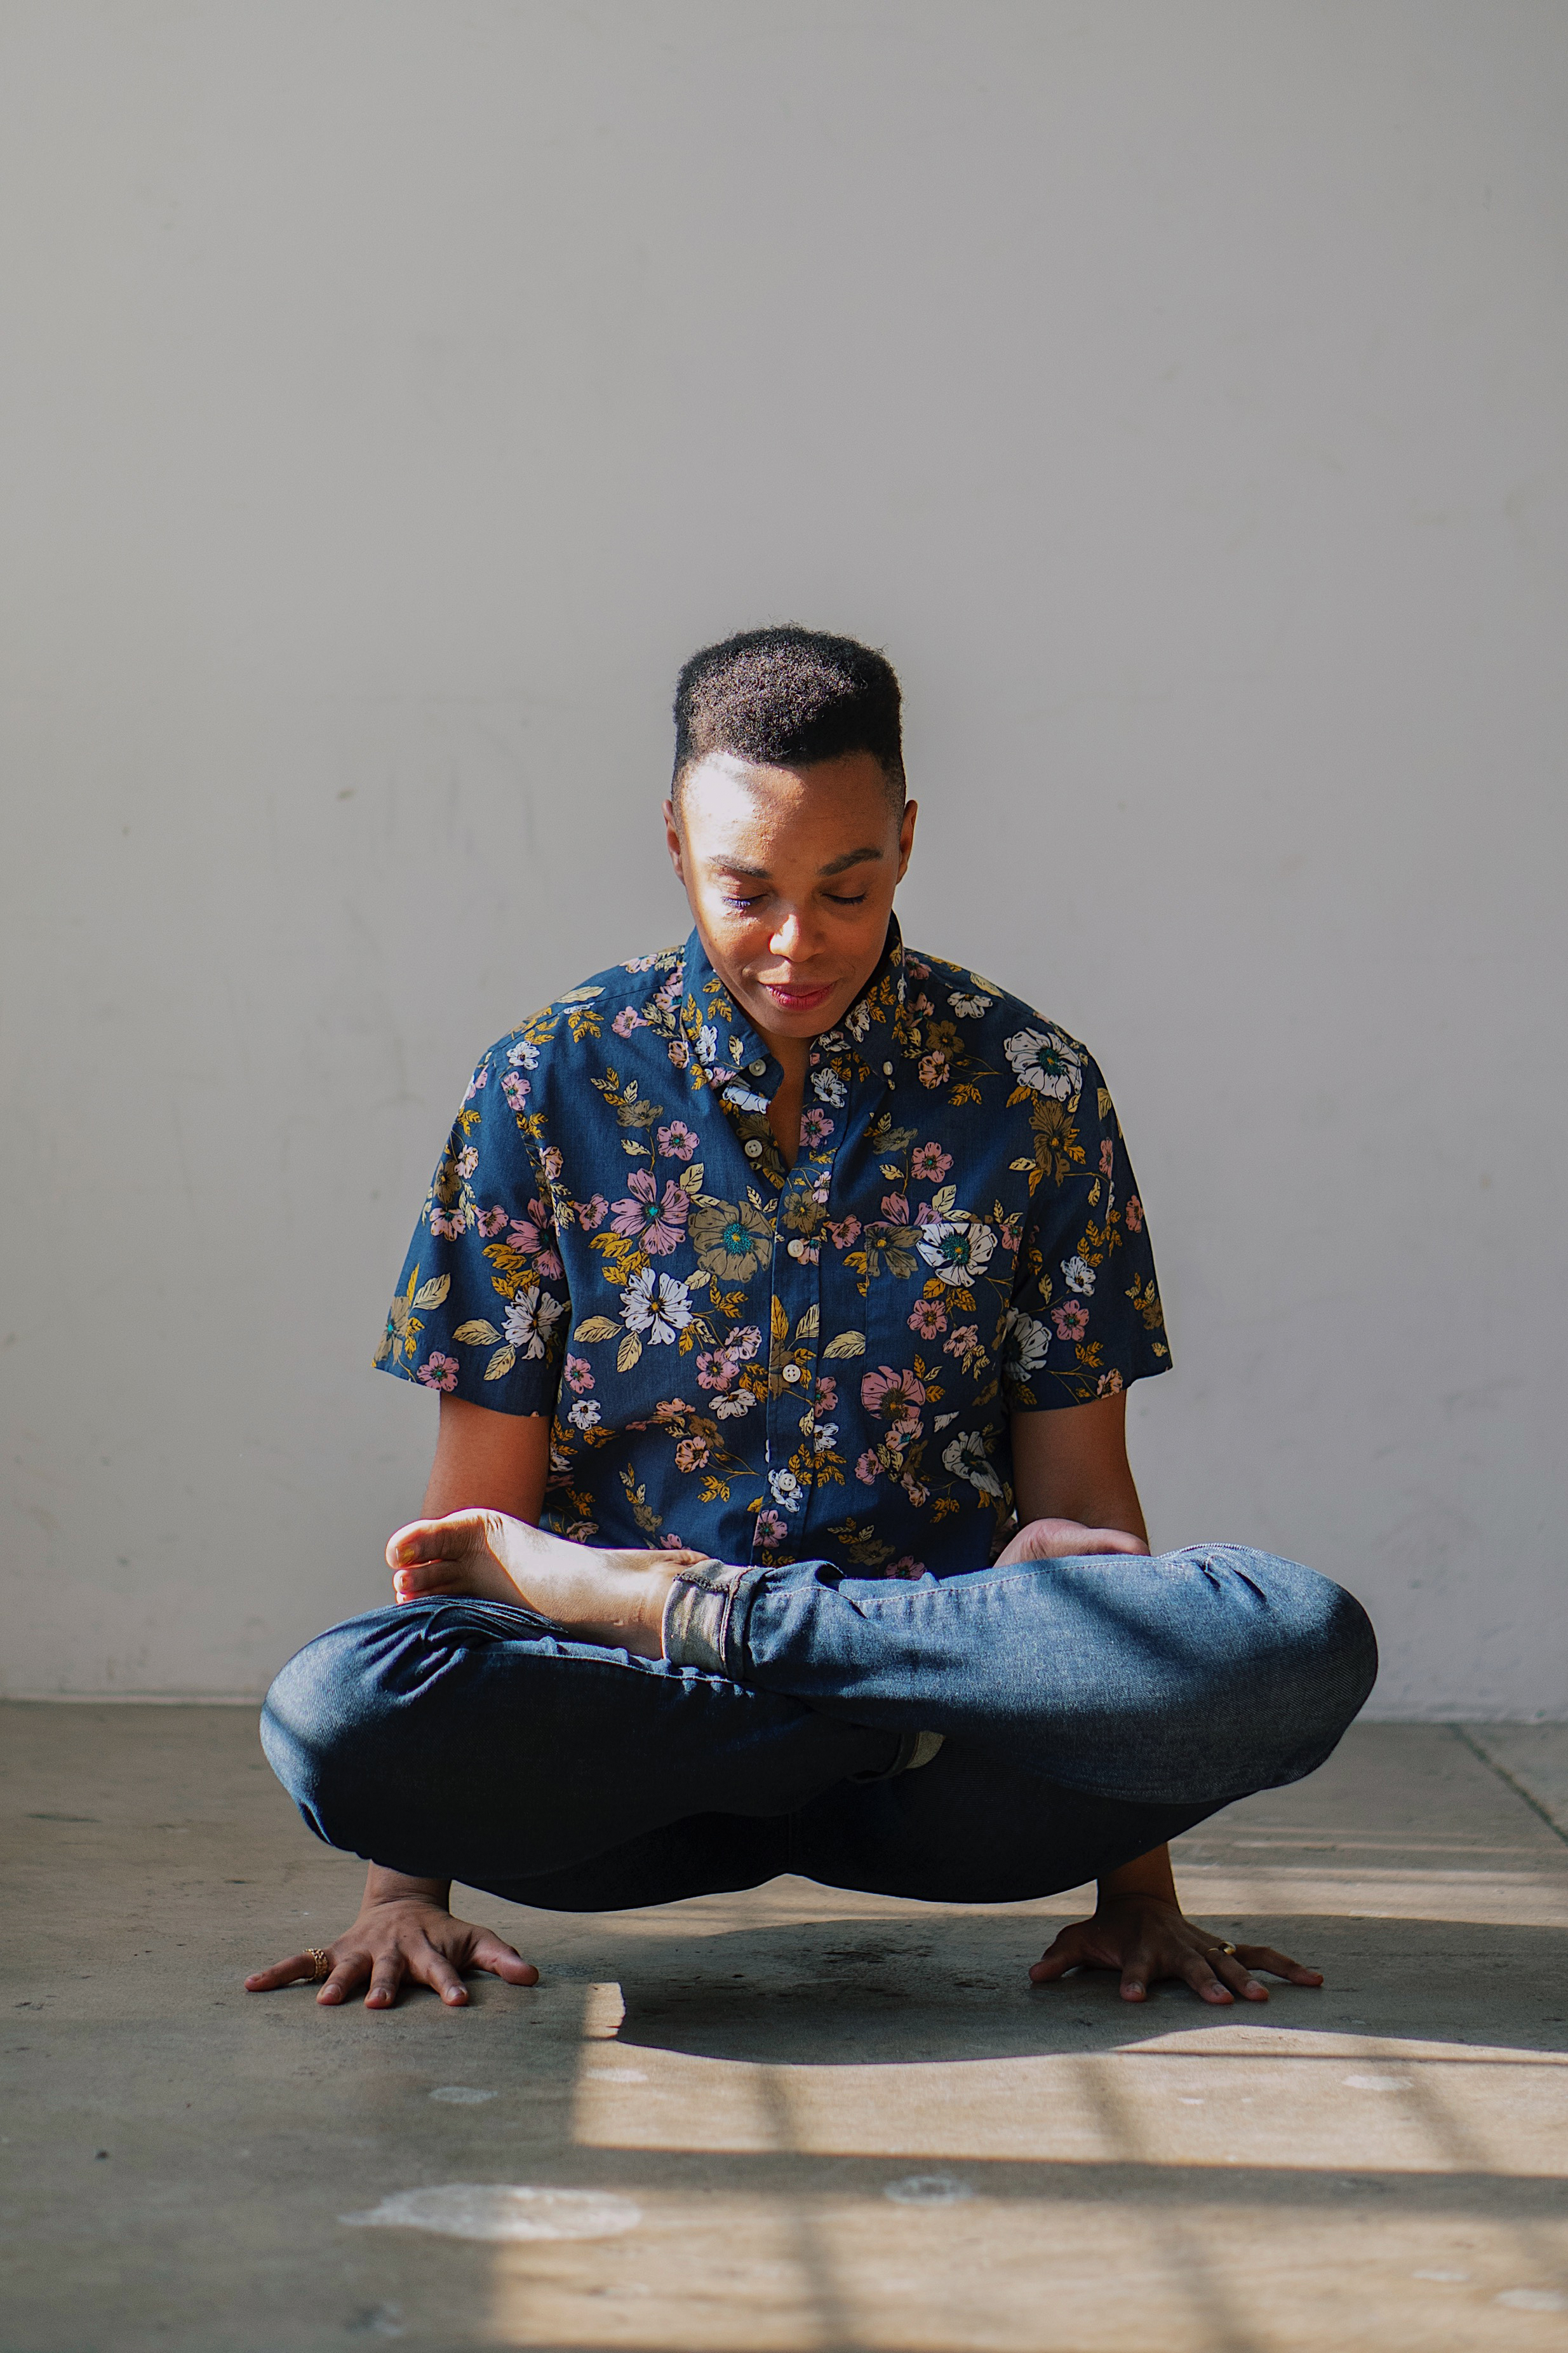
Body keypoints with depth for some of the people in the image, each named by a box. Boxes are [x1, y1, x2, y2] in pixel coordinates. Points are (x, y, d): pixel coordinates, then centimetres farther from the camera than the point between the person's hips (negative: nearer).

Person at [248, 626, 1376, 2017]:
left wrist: (1138, 1887, -1)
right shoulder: (549, 1089, 5)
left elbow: (1078, 1482, 6)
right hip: (614, 1761, 0)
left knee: (1309, 1644, -28)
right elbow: (480, 1499, 3)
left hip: (937, 1806, 1)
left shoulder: (1033, 1094, 6)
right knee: (333, 1712, -32)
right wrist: (408, 1886, -4)